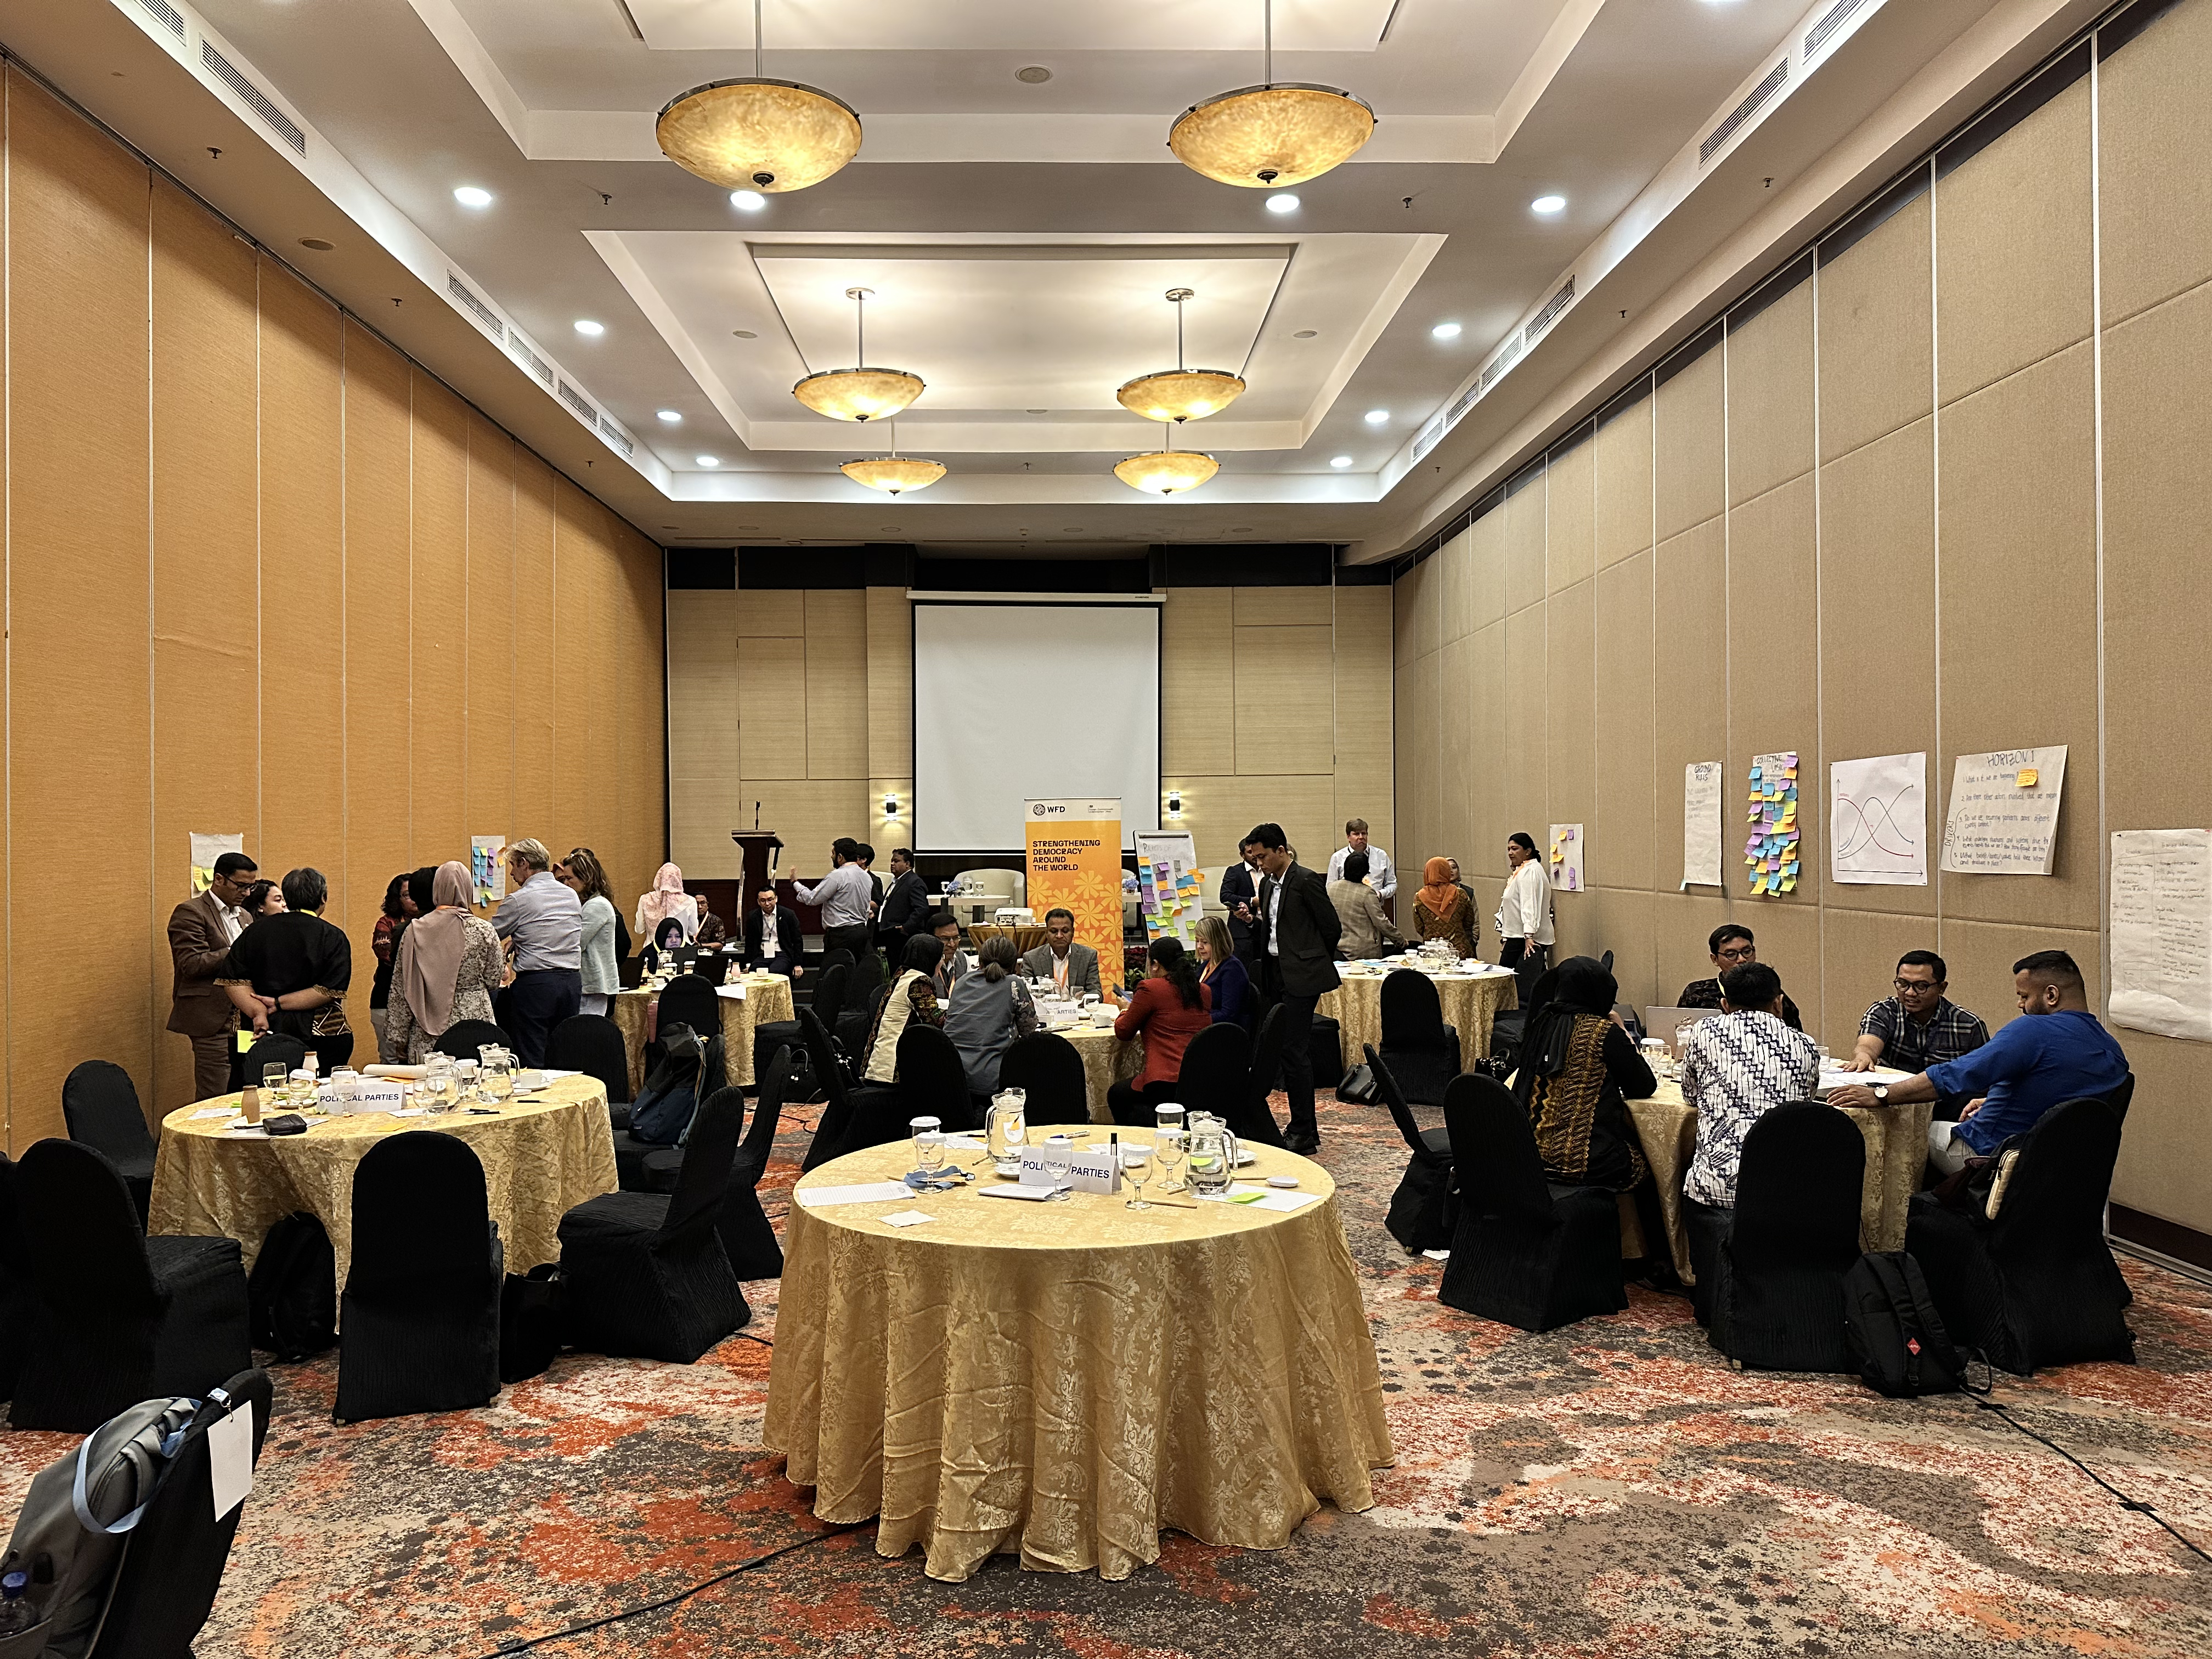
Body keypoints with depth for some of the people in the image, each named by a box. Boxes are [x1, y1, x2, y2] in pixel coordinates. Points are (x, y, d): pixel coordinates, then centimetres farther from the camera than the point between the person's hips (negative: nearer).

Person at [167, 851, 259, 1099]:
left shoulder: (244, 916, 19)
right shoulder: (191, 912, -6)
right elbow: (193, 964, -17)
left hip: (243, 1020, 8)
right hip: (214, 1021, -7)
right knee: (216, 1101, -7)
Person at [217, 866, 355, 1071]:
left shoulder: (255, 931, 9)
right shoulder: (334, 937, -2)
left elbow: (233, 980, 1)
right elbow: (329, 991, -10)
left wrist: (258, 1012, -8)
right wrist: (279, 1004, -5)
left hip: (264, 1032, 4)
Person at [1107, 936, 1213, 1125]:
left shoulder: (1150, 988, -6)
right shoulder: (1204, 991, 11)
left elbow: (1123, 1032, 6)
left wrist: (1126, 1009, 28)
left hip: (1167, 1083, -7)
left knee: (1116, 1095, 24)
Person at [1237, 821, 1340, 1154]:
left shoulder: (1306, 881, -11)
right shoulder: (1268, 884, 14)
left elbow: (1332, 928, -7)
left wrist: (1313, 964, 4)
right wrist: (1253, 919, 2)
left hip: (1300, 977, -8)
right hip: (1276, 975, 8)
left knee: (1294, 1050, -9)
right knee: (1295, 1051, 10)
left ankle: (1303, 1133, -3)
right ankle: (1306, 1127, 17)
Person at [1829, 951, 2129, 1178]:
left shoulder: (2034, 1030, -23)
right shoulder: (2113, 1053, 2)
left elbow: (1958, 1076, -28)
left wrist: (1880, 1095, -27)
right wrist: (1992, 1101, 18)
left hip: (1990, 1156, -9)